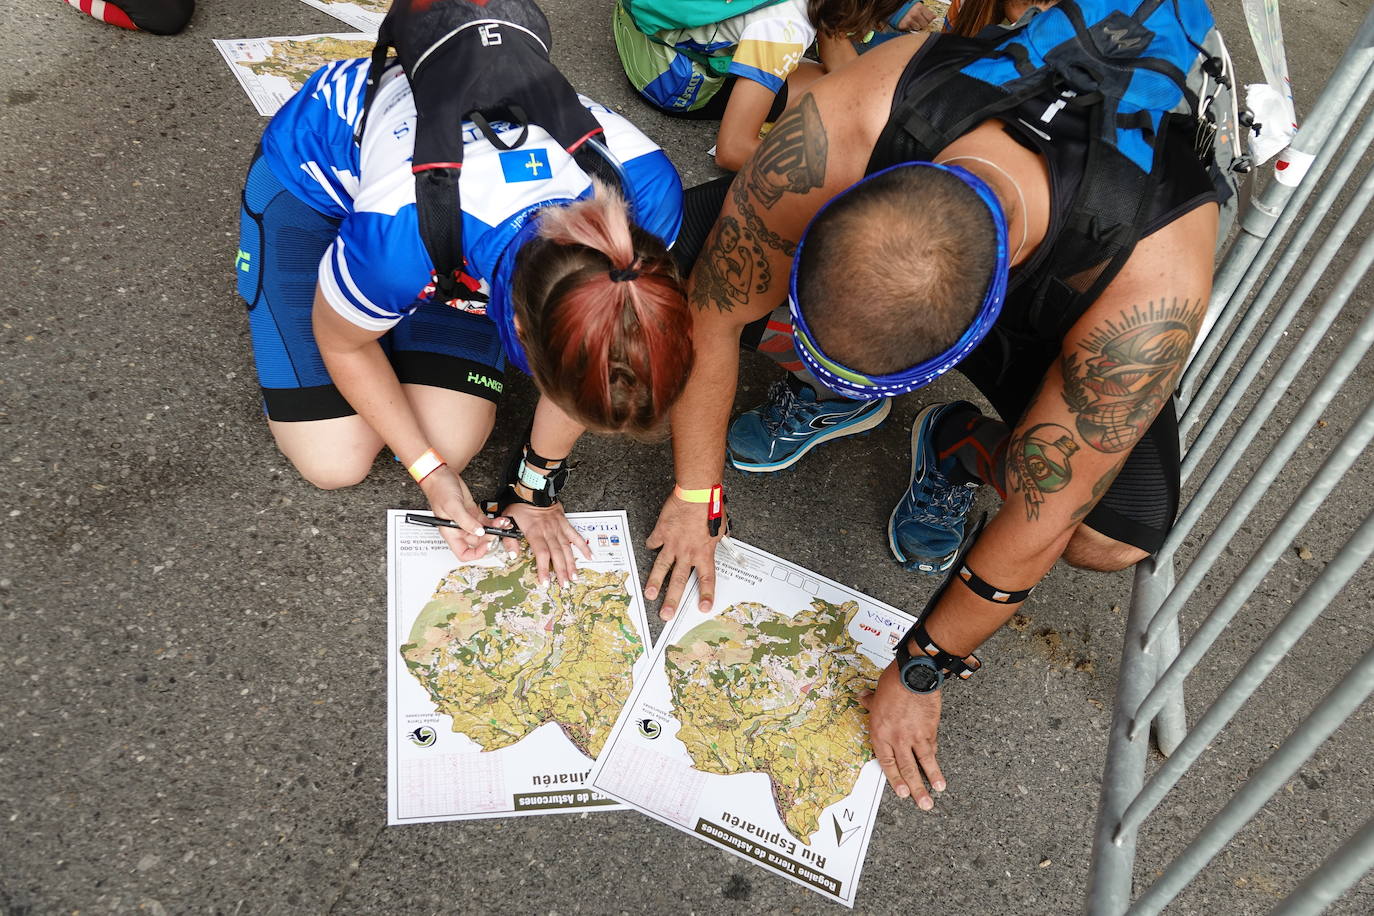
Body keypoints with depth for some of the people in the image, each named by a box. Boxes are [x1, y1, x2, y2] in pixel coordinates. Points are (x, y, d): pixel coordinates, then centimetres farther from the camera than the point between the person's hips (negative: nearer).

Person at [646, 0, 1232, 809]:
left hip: (1052, 320, -1)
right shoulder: (839, 129, -41)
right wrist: (694, 500, -16)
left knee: (1115, 538, -26)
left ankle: (958, 446, 6)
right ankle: (839, 397, 3)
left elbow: (1040, 521, -32)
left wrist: (919, 674, -19)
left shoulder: (1153, 290, -44)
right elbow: (714, 313, -26)